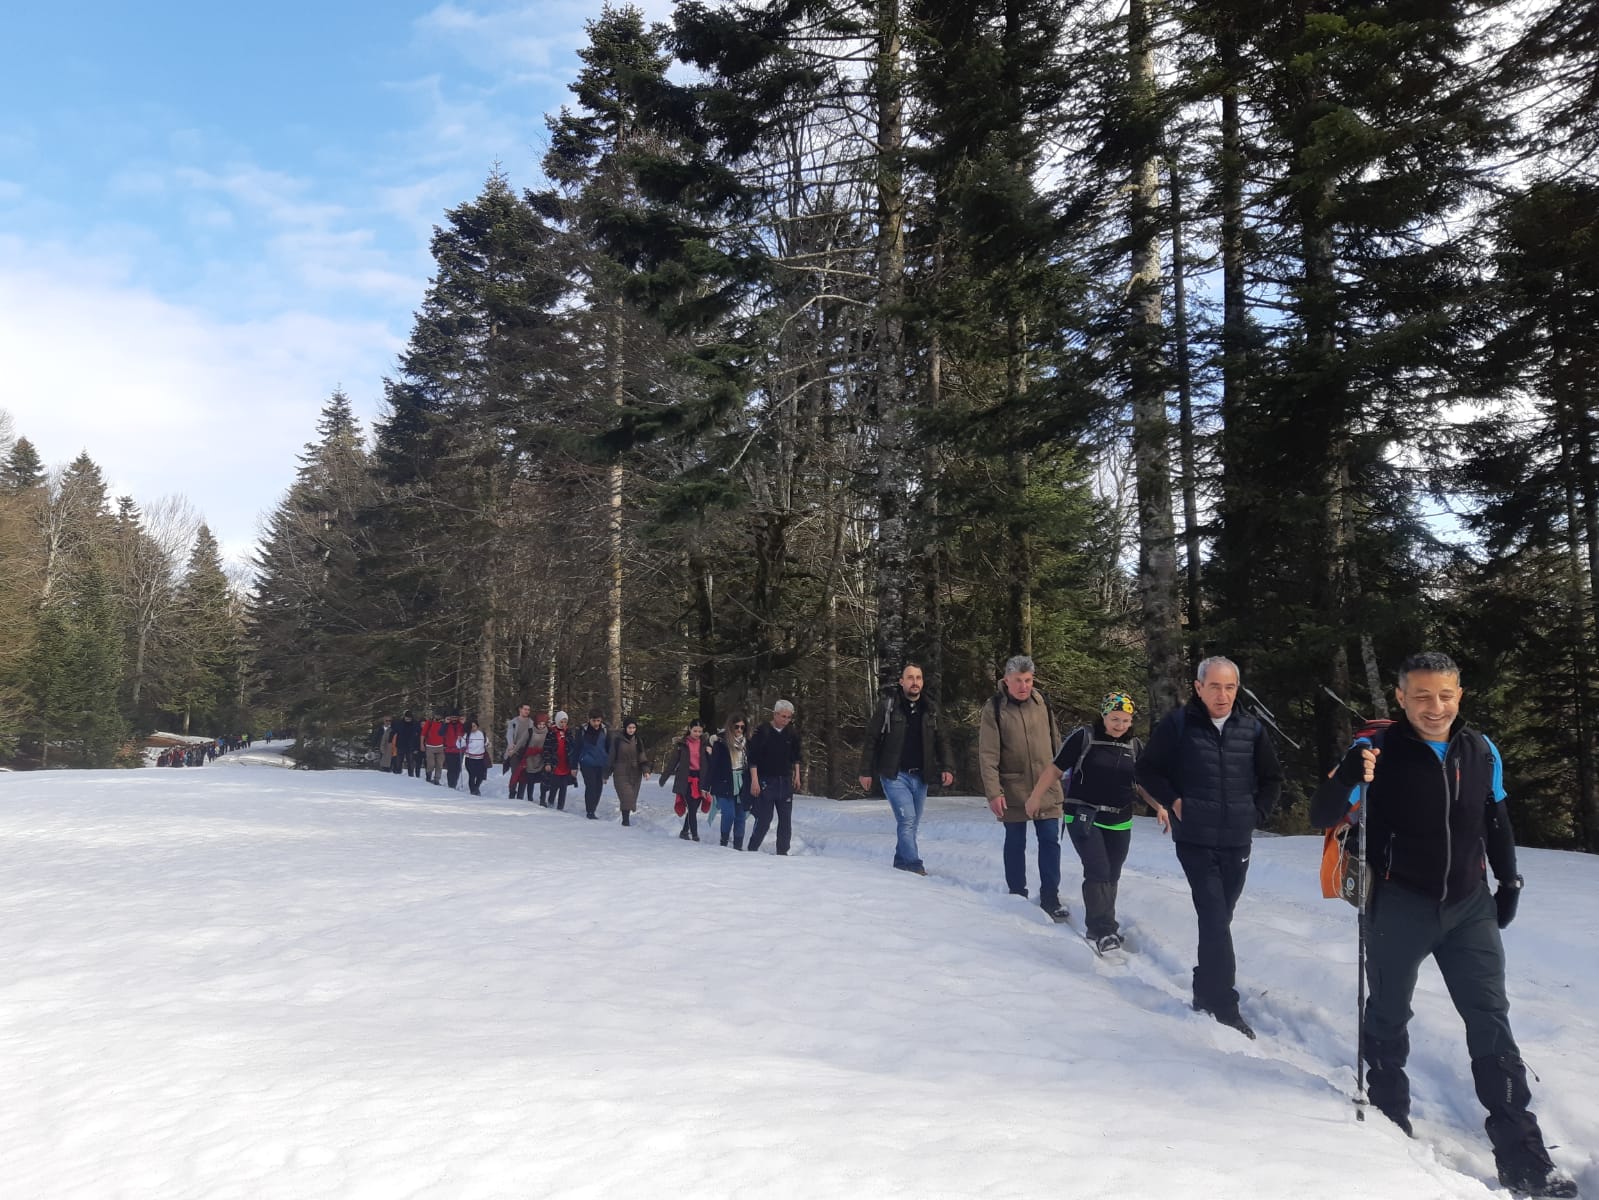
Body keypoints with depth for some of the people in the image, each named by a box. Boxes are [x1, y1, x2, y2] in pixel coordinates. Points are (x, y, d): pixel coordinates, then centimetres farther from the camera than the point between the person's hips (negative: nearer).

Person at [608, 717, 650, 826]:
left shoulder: (638, 741, 7)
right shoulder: (617, 740, -4)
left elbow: (642, 758, 7)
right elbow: (611, 757, 1)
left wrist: (646, 770, -9)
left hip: (635, 774, 4)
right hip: (621, 774, -4)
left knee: (632, 797, 4)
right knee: (626, 796, -14)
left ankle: (626, 818, 14)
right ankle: (625, 820, -11)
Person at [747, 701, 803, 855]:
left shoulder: (792, 735, 7)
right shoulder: (762, 732, -8)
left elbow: (796, 758, 21)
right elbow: (752, 758, -9)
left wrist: (797, 776, 15)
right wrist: (754, 780, -13)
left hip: (786, 782, 5)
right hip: (766, 782, -5)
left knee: (786, 820, 6)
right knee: (764, 820, -6)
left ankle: (782, 852, 14)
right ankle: (752, 850, 7)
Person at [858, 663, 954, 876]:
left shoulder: (930, 710, 8)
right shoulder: (888, 706, -5)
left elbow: (940, 741, 13)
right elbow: (872, 739, -3)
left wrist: (945, 768, 0)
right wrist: (866, 771, -6)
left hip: (920, 777, 5)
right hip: (895, 775, -5)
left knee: (912, 824, 9)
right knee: (907, 818, -16)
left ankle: (901, 864, 21)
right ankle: (913, 866, -14)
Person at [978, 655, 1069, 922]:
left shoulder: (1041, 703, 2)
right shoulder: (994, 709, -10)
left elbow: (1055, 741, 13)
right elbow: (988, 755, -12)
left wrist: (1060, 775, 14)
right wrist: (993, 792, -17)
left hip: (1046, 788, 3)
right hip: (1013, 791, -3)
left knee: (1050, 841, 2)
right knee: (1015, 843, 9)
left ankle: (1050, 898, 10)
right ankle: (1017, 895, 22)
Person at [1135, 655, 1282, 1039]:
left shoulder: (1251, 729, 3)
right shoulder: (1178, 724, -6)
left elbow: (1272, 779, 17)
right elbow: (1145, 769, 3)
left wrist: (1255, 813, 6)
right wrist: (1174, 802, -6)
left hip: (1237, 844, 4)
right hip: (1195, 841, -4)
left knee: (1217, 920, 13)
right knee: (1215, 920, -12)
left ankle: (1206, 993, 29)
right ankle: (1225, 1006, -8)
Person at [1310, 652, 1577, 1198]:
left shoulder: (1481, 751, -2)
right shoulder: (1378, 751, -15)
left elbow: (1496, 819, 13)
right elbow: (1321, 817, -19)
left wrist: (1509, 882, 14)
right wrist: (1348, 776, -38)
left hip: (1469, 904, 3)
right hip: (1400, 905, -3)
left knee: (1492, 1022, 3)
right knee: (1388, 1016, 13)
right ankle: (1389, 1122, 33)